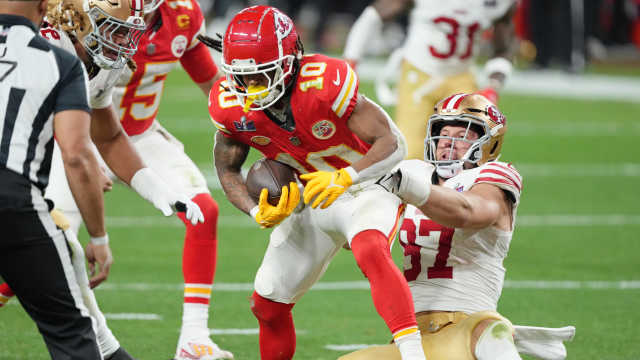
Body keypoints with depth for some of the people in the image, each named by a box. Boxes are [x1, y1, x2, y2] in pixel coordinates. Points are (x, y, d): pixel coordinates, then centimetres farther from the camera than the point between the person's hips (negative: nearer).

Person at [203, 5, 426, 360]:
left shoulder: (325, 83, -31)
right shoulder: (230, 105, -15)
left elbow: (393, 144, -28)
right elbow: (227, 168, 2)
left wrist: (343, 178, -45)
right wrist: (257, 212, -18)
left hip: (365, 182, -6)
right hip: (309, 196, 6)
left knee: (370, 253, -38)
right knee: (268, 304, 10)